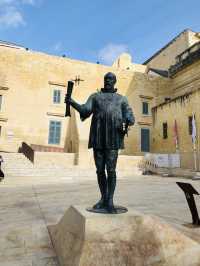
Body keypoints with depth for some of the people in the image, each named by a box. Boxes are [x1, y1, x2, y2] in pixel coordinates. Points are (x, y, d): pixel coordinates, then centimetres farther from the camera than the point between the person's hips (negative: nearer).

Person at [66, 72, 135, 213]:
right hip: (98, 137, 2)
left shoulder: (121, 99, 19)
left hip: (113, 137, -1)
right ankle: (104, 198, 17)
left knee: (111, 170, -8)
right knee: (100, 169, 4)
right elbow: (85, 110, 4)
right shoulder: (95, 96, 21)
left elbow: (130, 116, 6)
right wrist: (72, 102, -13)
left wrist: (127, 122, -18)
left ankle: (110, 201, 1)